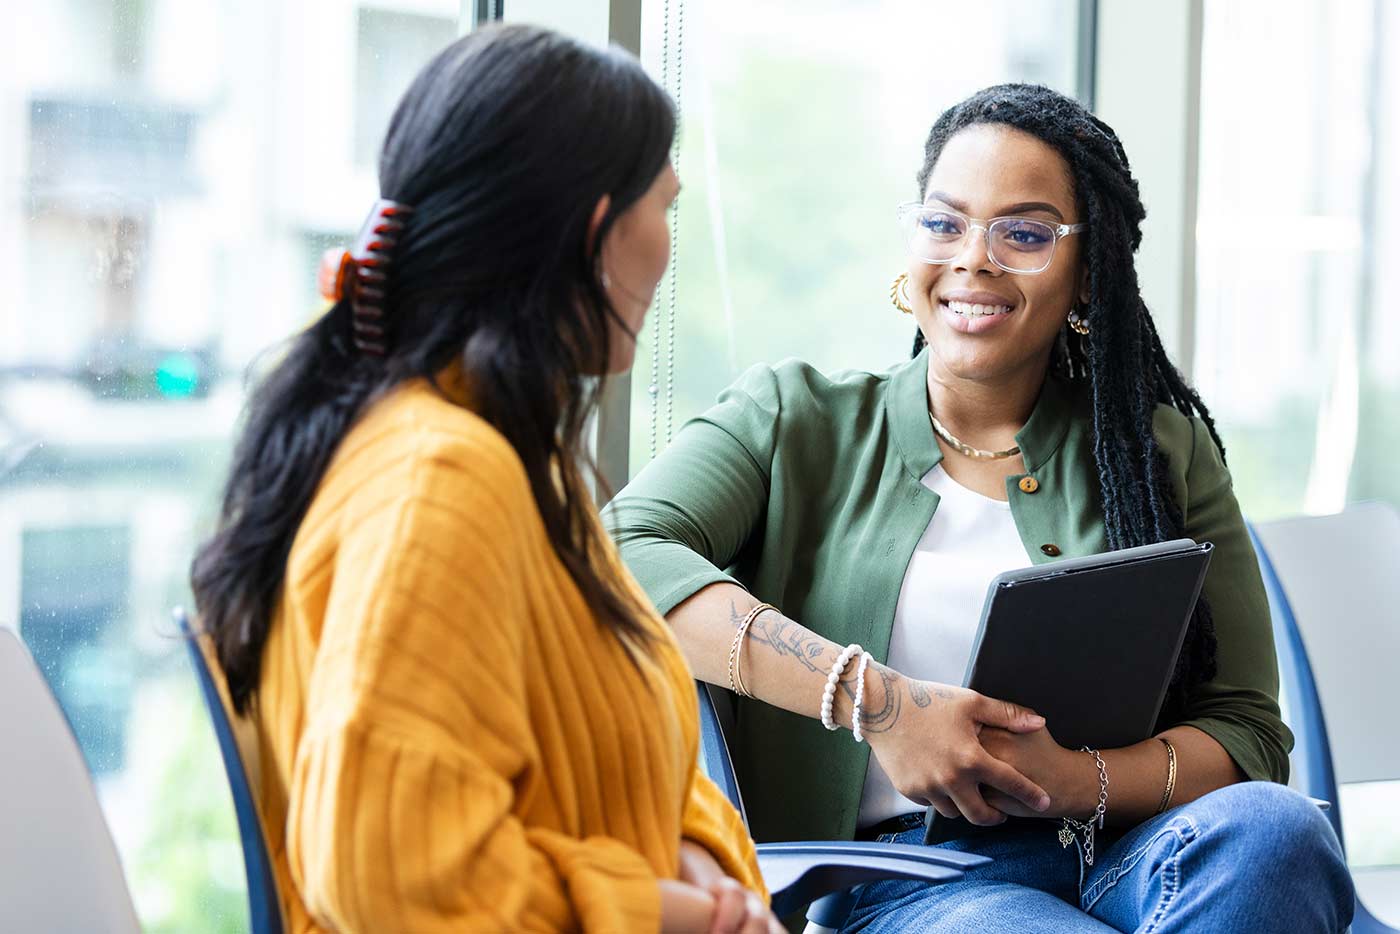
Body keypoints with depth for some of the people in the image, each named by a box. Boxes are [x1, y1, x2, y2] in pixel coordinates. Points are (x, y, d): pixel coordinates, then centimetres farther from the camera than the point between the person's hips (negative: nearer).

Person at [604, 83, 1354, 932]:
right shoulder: (798, 421, 11)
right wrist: (876, 701, -17)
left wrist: (1073, 781, -13)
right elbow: (622, 559, -8)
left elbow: (1250, 737, 9)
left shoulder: (1165, 452, 15)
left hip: (1115, 862, 4)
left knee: (1274, 829, -32)